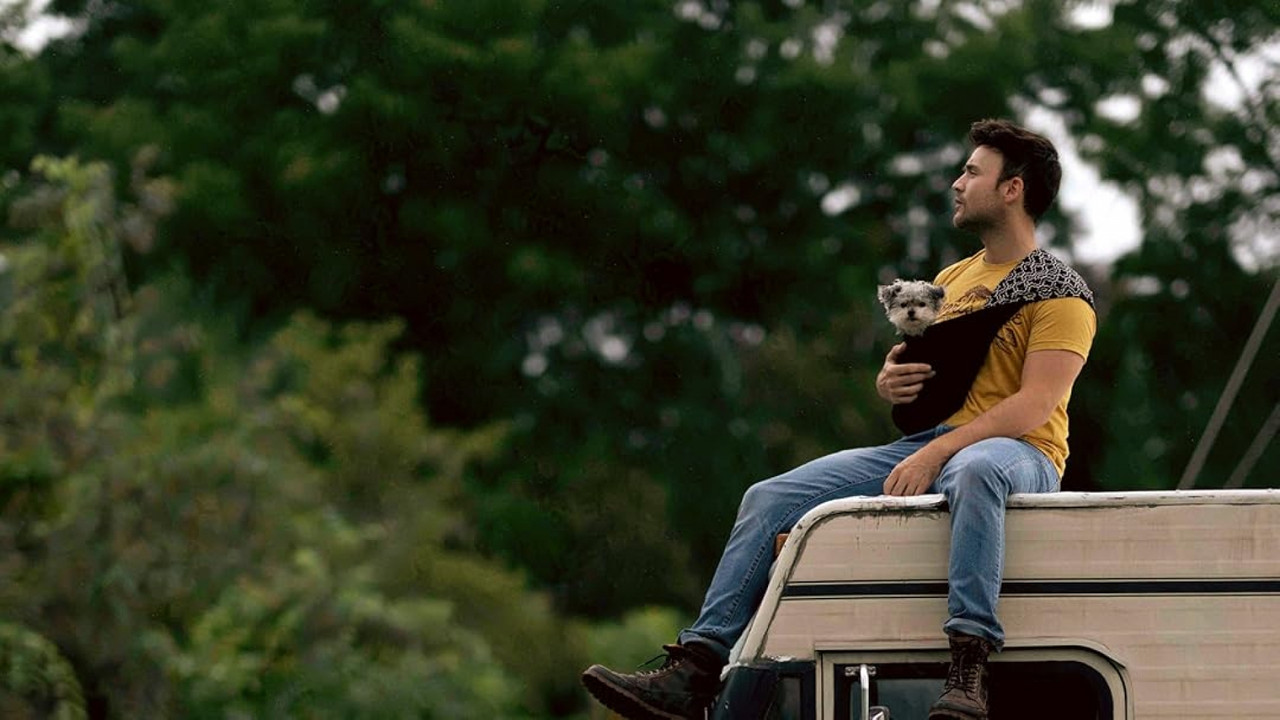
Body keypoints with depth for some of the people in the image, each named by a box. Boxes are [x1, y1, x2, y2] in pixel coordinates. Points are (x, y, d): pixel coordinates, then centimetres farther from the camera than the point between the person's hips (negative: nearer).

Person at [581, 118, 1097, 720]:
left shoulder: (1060, 293, -1)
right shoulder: (951, 280, 24)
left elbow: (1035, 405, -15)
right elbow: (905, 374, 29)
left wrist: (937, 453, -25)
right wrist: (888, 382, 2)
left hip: (1019, 453, -7)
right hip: (925, 447, 7)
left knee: (975, 470, -45)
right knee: (769, 499, -8)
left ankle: (967, 670, -55)